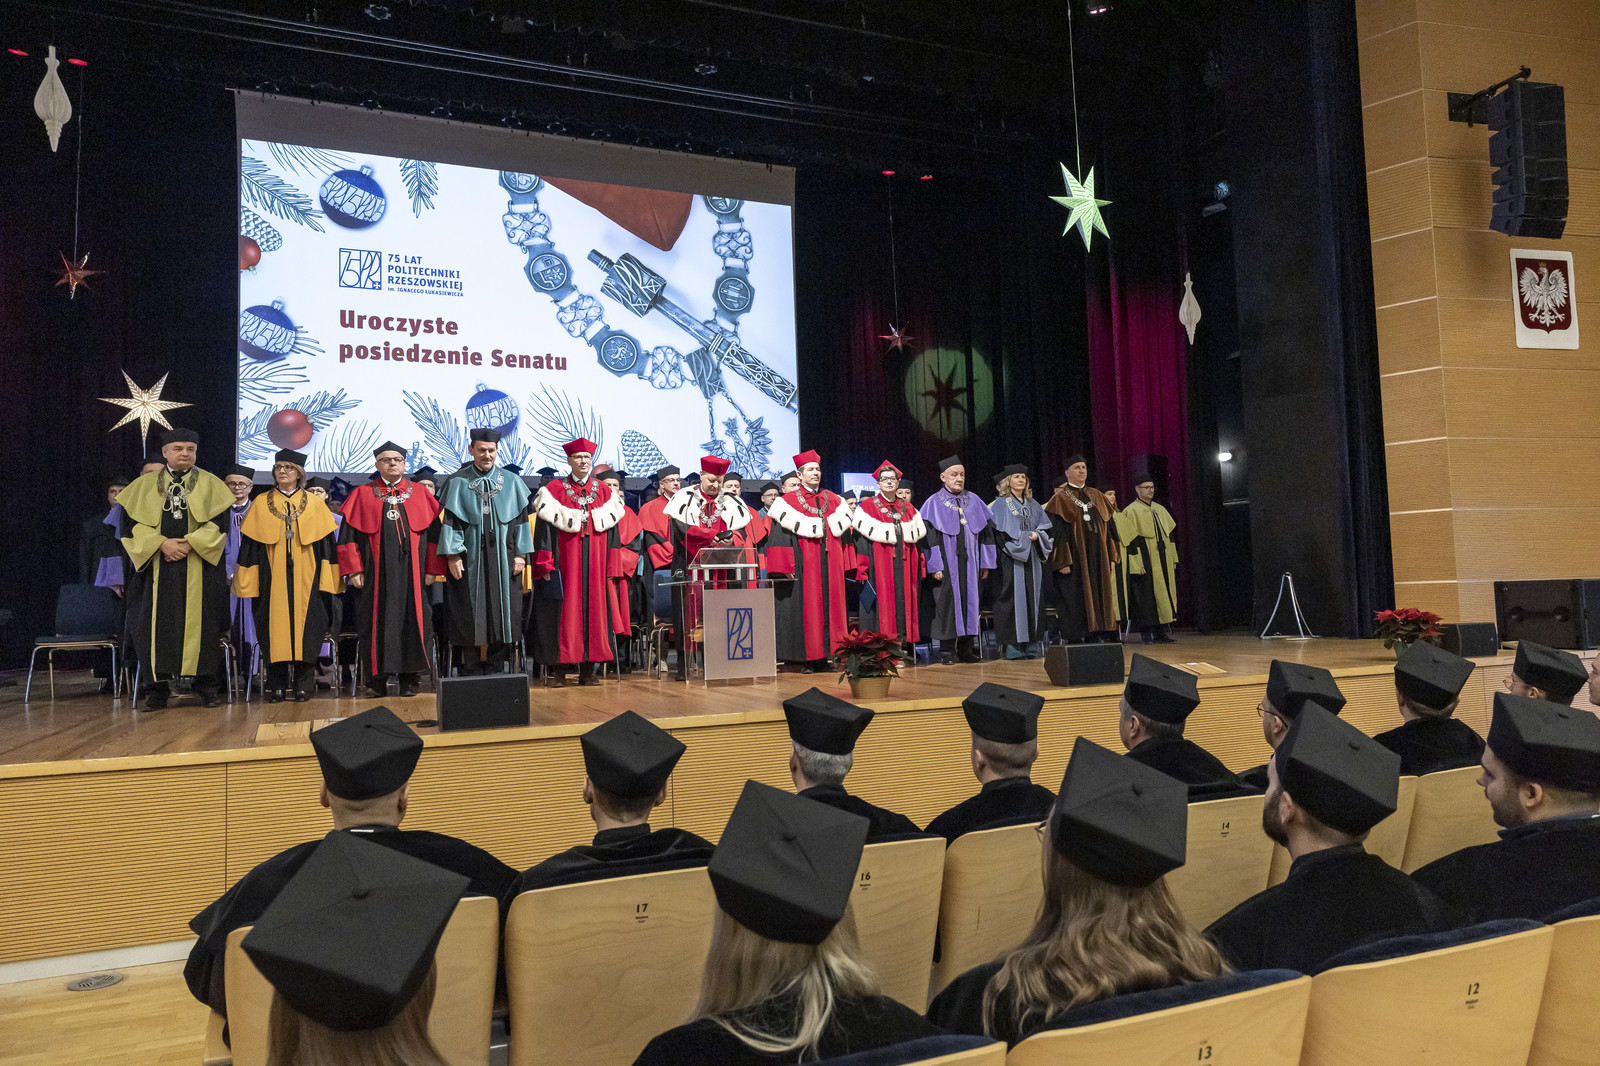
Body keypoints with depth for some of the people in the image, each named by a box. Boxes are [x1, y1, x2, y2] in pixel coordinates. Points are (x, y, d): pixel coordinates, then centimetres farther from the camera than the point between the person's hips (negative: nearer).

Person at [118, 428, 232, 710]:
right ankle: (156, 689, 4)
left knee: (200, 622, -3)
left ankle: (207, 685, 3)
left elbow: (221, 520, 0)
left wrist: (190, 543, -13)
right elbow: (132, 521, 4)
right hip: (157, 565, 1)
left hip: (198, 565, -1)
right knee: (157, 622, -2)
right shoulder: (145, 484, 12)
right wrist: (161, 544, -12)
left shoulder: (210, 483, 9)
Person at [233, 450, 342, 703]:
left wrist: (326, 580, -2)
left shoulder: (315, 504, 7)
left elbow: (326, 543, 5)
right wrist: (248, 582, 0)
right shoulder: (261, 504, 8)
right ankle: (276, 685, 7)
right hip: (272, 580, 1)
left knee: (304, 628, -1)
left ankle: (303, 683, 5)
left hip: (305, 580, 0)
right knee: (275, 628, 0)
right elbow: (250, 545, 7)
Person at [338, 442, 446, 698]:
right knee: (377, 622, 1)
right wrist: (354, 570, -3)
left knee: (412, 620, 1)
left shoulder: (420, 494, 10)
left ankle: (410, 677, 9)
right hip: (376, 573, 0)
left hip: (411, 571, 1)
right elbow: (349, 533, 5)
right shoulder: (362, 495, 9)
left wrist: (432, 569, 0)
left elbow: (433, 532, 7)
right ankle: (378, 679, 8)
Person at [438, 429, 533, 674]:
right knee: (470, 611, 1)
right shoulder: (458, 482, 2)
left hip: (502, 559, 1)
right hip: (470, 558, -1)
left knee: (500, 610, 3)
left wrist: (520, 553, -1)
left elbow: (520, 518, 5)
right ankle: (473, 666, 9)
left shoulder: (511, 482, 6)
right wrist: (452, 555, -9)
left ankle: (495, 665, 11)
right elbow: (450, 520, -1)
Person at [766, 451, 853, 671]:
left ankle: (827, 654, 9)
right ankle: (807, 658, 3)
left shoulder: (834, 500, 15)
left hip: (831, 565, 4)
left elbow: (843, 530, 15)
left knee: (831, 605, 3)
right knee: (806, 608, -3)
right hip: (805, 566, -4)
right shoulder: (788, 502, 2)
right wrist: (785, 567, -13)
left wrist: (847, 565, 9)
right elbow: (781, 535, -4)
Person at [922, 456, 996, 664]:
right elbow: (929, 537, -7)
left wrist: (985, 562, 6)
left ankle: (966, 648, 12)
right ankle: (947, 648, 4)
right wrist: (935, 566, -15)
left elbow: (986, 532, 12)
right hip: (947, 566, -4)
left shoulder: (973, 501, 11)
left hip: (969, 564, 4)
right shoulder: (934, 503, -1)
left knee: (970, 599, 5)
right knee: (947, 603, -3)